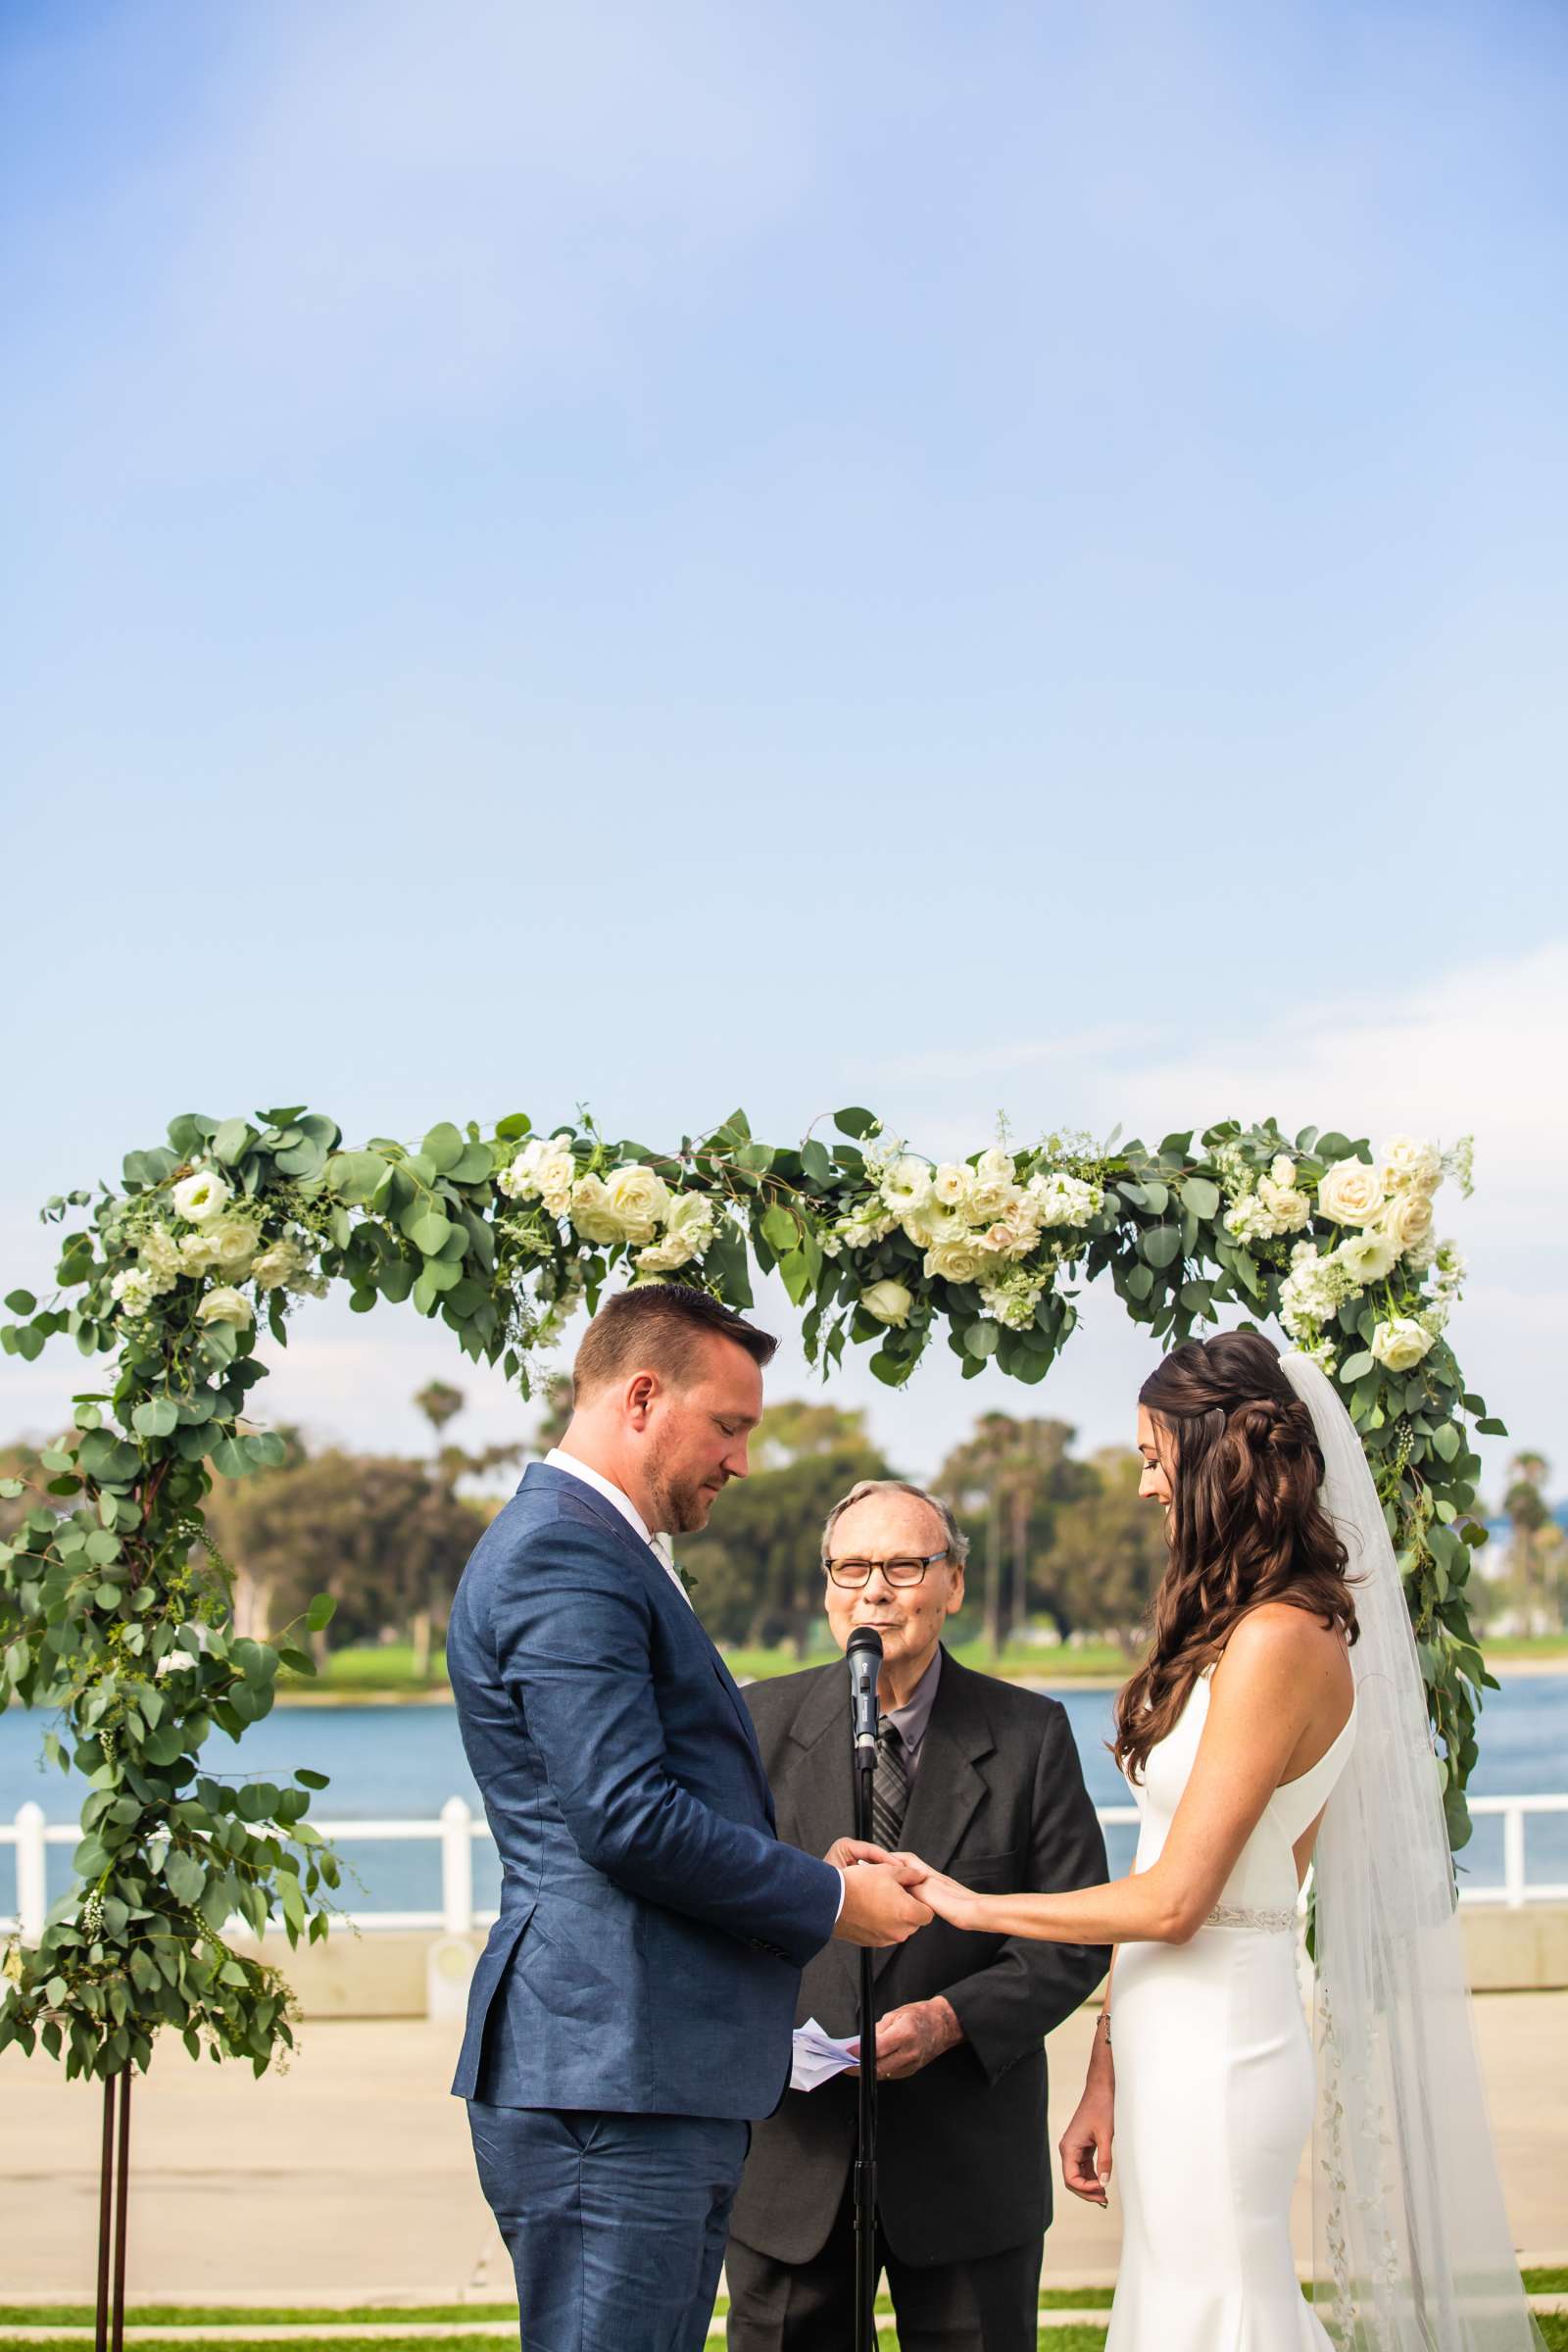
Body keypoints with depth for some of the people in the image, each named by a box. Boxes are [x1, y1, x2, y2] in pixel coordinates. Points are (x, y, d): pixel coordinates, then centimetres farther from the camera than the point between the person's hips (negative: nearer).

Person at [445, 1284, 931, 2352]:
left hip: (663, 2075, 11)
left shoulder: (598, 1549, 22)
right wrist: (829, 1899, -9)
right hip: (610, 2079, -11)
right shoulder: (562, 1556, -12)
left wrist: (803, 1862, 11)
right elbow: (629, 1819, -20)